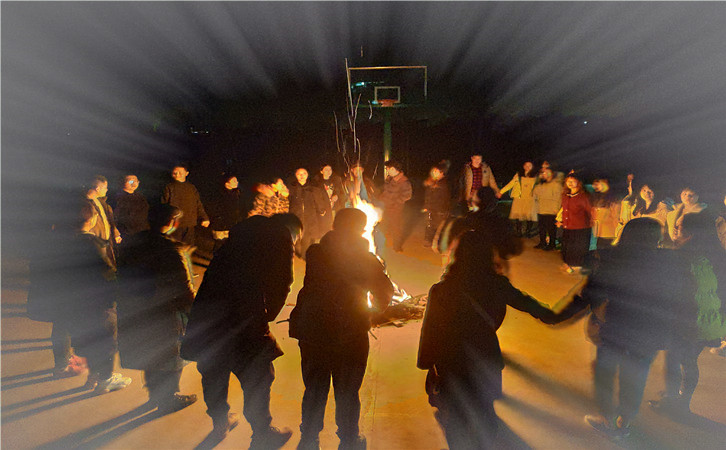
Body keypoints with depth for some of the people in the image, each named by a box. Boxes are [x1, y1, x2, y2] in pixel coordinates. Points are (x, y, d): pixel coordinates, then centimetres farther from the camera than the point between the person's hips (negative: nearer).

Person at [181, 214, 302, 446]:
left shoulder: (242, 231, 22)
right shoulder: (281, 238, 2)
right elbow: (280, 284, -3)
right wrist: (266, 316, 11)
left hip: (206, 312, 7)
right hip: (243, 318, -7)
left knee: (214, 373, 24)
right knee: (258, 377, 9)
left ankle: (220, 422, 45)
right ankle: (262, 435, 23)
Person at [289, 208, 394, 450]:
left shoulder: (315, 253, -4)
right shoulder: (366, 260, -8)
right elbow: (385, 293, 0)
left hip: (313, 333, 3)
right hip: (350, 337, -2)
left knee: (314, 390, 19)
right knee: (347, 393, 15)